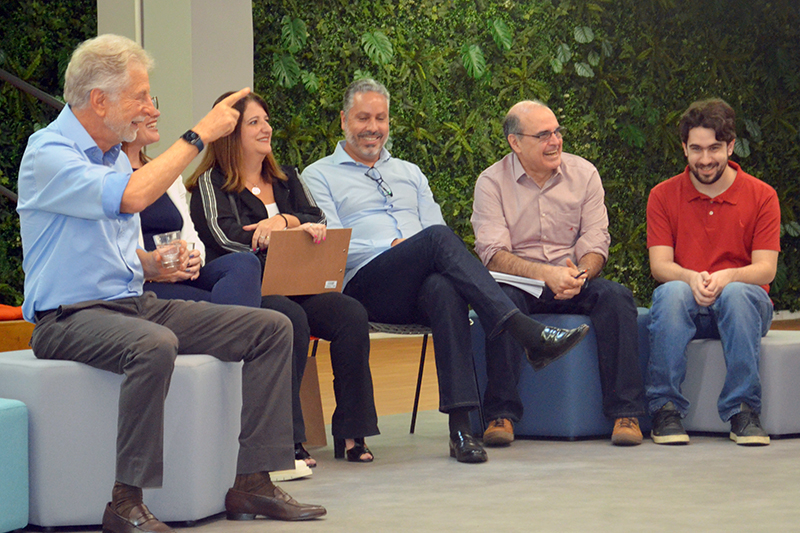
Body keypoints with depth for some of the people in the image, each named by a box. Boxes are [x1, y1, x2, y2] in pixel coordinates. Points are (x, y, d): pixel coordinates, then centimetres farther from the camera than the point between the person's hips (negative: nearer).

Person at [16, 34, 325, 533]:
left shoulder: (114, 155, 18)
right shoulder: (48, 154, -12)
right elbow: (132, 196, -29)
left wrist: (159, 263, 4)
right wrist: (199, 135, -21)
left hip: (134, 303, 9)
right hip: (70, 317, -9)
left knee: (272, 328, -3)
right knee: (155, 345, -41)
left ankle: (252, 482, -4)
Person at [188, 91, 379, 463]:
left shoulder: (286, 179, 26)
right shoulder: (211, 182, 8)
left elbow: (317, 222, 11)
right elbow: (226, 237, -10)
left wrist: (282, 220, -11)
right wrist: (296, 231, -13)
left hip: (296, 287, 5)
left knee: (352, 316, -24)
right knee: (291, 319, -37)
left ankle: (351, 432, -21)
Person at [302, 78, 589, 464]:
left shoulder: (409, 173, 32)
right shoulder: (319, 177, 16)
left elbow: (433, 223, 20)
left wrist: (421, 249, -5)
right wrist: (397, 248, -11)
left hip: (419, 290, 3)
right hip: (364, 286, -3)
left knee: (445, 290, -38)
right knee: (438, 238, -33)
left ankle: (460, 423, -47)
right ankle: (529, 334, -43)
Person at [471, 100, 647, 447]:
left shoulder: (584, 174, 6)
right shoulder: (492, 183, -2)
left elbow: (596, 243, 1)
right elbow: (493, 255, -13)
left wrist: (579, 275, -23)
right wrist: (546, 274, -29)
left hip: (574, 287, 2)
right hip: (521, 284, -2)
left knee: (616, 296, -27)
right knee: (504, 299, -36)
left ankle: (625, 412, -26)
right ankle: (501, 414, -33)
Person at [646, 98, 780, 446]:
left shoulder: (761, 196, 3)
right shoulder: (663, 196, 6)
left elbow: (766, 269, -5)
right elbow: (659, 265, -3)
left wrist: (727, 277, -27)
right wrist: (692, 279, -27)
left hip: (744, 304, -1)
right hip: (687, 307, 1)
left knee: (737, 293, -36)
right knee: (671, 292, -34)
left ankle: (743, 410, -31)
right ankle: (665, 409, -31)